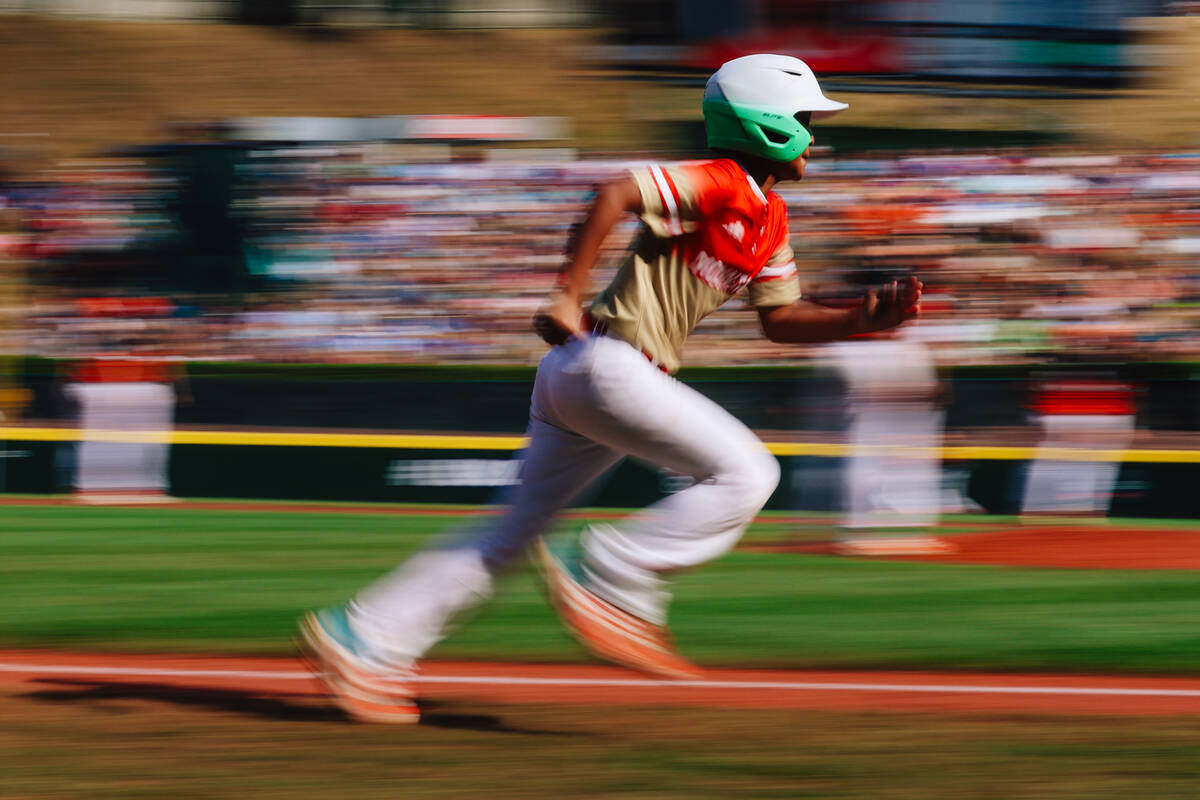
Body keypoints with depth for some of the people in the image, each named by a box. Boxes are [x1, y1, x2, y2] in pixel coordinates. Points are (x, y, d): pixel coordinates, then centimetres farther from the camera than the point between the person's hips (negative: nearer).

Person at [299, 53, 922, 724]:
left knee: (519, 529, 10)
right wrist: (569, 297, -23)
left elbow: (780, 318, 20)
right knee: (746, 473, -12)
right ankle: (607, 583, -11)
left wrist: (865, 319, 5)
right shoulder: (721, 185, -13)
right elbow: (616, 195, -24)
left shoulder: (769, 219, 17)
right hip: (606, 361, -10)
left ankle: (366, 639, 11)